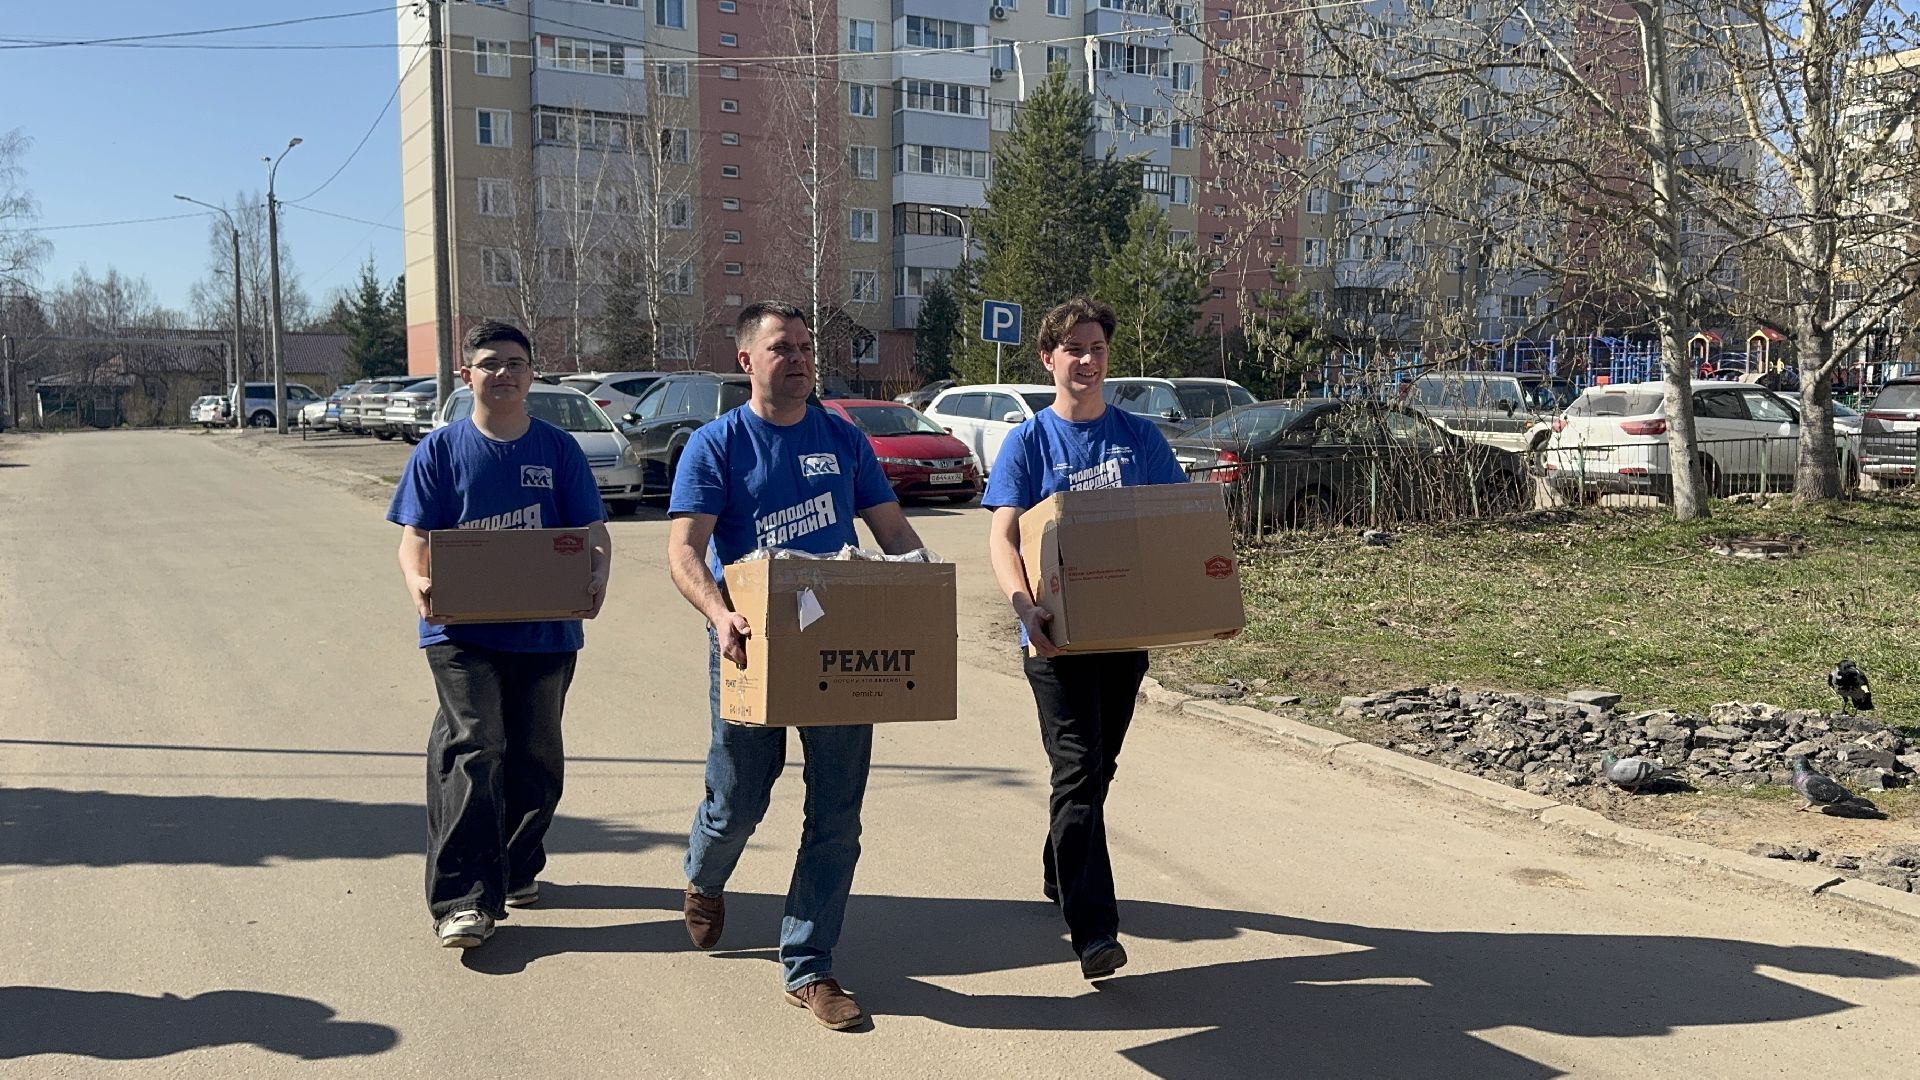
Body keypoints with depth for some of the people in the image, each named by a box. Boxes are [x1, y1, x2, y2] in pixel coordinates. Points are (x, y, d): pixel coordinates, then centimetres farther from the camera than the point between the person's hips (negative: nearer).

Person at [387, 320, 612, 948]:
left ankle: (518, 871, 32)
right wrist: (418, 580, -22)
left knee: (535, 755, 12)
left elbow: (592, 529, 3)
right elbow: (416, 536, 0)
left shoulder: (558, 449, 5)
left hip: (546, 629, 2)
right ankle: (463, 900, -8)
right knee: (473, 752, -12)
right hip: (462, 630, -2)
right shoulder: (440, 450, 3)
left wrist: (597, 575, -19)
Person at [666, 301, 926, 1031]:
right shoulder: (716, 445, -5)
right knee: (738, 802, 11)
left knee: (836, 816, 2)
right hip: (753, 649, -3)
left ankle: (807, 969, 15)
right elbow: (684, 549, -14)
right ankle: (704, 882, 47)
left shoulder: (844, 441, 7)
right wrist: (720, 615, -33)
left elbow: (894, 532, 10)